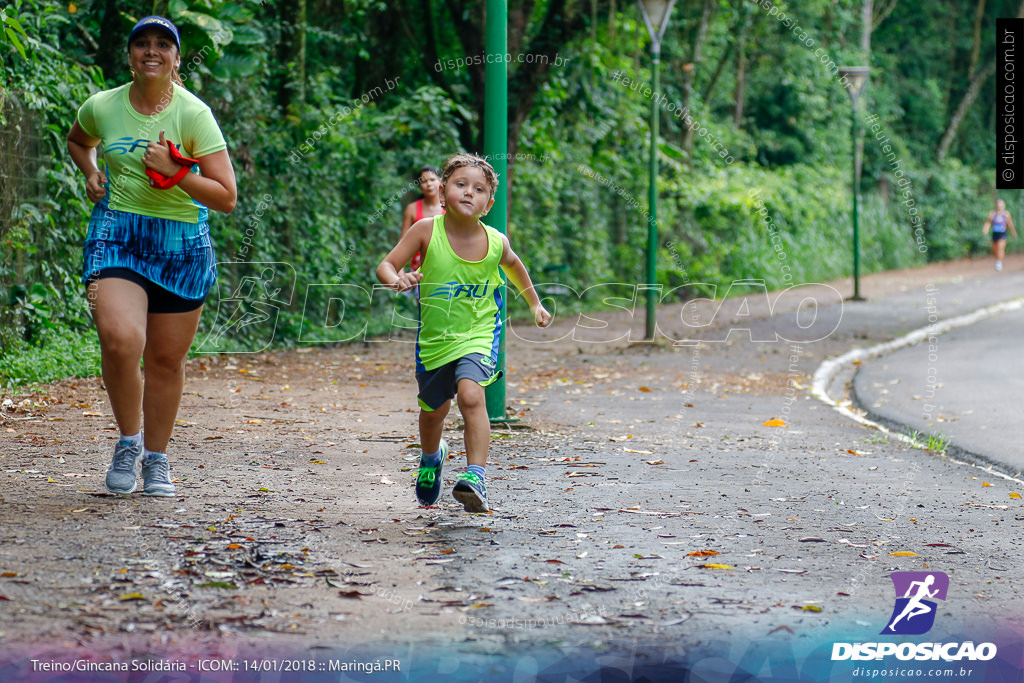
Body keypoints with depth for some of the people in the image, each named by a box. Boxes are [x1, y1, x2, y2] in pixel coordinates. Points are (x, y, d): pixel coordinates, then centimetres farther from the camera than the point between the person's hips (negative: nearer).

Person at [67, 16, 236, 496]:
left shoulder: (193, 114, -7)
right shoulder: (102, 107, 1)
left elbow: (226, 198, -10)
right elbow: (77, 141, 27)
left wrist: (174, 172, -20)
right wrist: (91, 174, 8)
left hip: (181, 243, 0)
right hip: (116, 235, 0)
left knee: (166, 360, 7)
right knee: (120, 339, -23)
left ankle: (156, 458, 26)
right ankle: (129, 440, 0)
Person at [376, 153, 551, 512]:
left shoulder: (495, 242, -11)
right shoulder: (426, 230, -15)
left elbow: (512, 264, 14)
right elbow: (386, 265, -12)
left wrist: (535, 303, 21)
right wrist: (397, 279, -35)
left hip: (477, 335, -1)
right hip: (434, 337, 2)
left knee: (470, 394, -28)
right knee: (433, 410, 18)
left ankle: (476, 478, -29)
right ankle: (432, 456, 52)